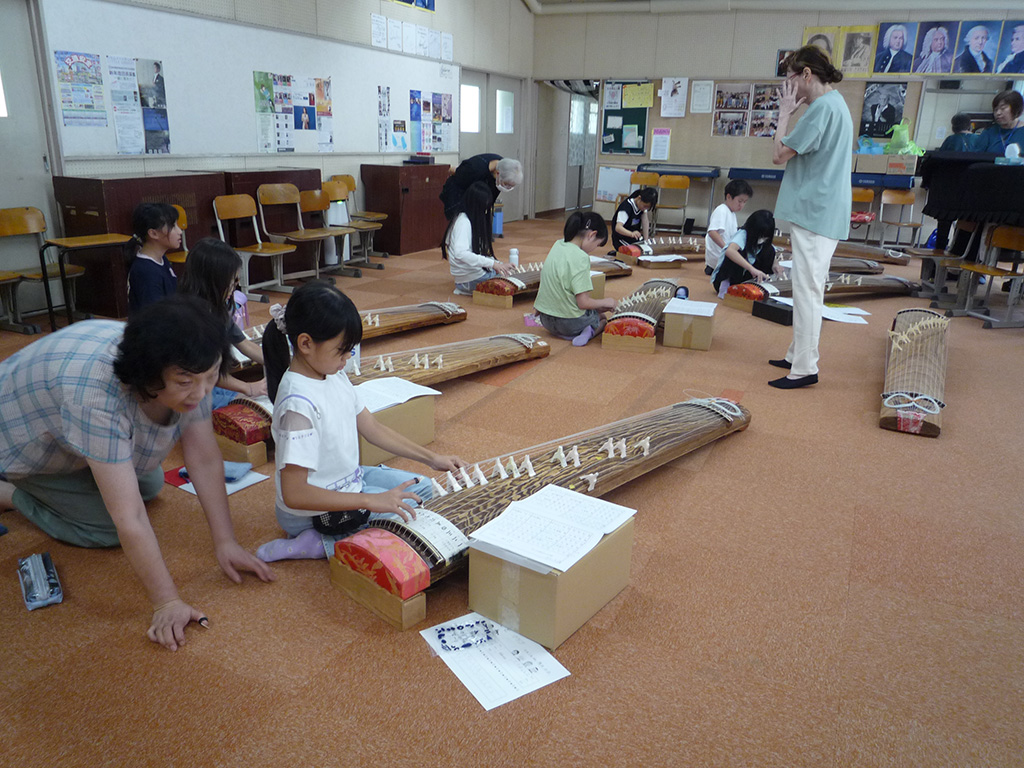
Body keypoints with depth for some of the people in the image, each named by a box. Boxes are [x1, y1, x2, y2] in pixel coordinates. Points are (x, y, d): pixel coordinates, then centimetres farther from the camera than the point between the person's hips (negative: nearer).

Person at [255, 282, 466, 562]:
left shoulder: (335, 376, -2)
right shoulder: (299, 403, -30)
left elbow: (373, 428, 8)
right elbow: (294, 494, -32)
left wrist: (432, 458, 4)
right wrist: (371, 501, -33)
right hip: (315, 513, -9)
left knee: (423, 489, 16)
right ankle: (319, 543, -7)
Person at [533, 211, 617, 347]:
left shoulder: (558, 245, 1)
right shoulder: (581, 258, -22)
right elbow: (583, 302, -22)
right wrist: (605, 302, -4)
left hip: (546, 320, 7)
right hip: (569, 323, -7)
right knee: (603, 317, 22)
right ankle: (590, 332, -8)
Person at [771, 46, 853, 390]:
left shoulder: (823, 107, -16)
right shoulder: (834, 103, 17)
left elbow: (780, 155, -17)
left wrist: (785, 112, -8)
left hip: (815, 213, -11)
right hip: (820, 211, 11)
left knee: (807, 289, -8)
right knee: (806, 288, 16)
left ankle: (805, 368, -3)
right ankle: (797, 355, 26)